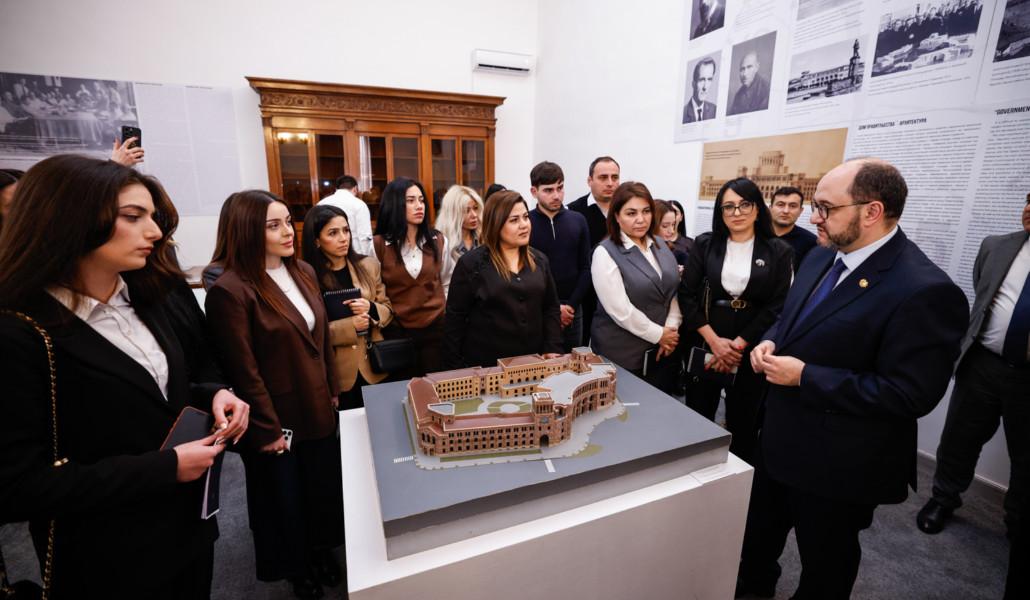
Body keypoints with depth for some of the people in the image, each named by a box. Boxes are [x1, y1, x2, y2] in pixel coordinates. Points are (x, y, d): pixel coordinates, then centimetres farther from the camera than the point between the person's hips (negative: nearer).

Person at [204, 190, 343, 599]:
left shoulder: (304, 272, 2)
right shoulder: (230, 290, -20)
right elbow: (243, 371, -18)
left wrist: (333, 392, 10)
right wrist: (267, 429, -13)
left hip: (318, 409, 6)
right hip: (276, 420, -6)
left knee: (323, 488, 22)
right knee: (285, 499, 18)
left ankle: (320, 550, 48)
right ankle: (295, 566, 44)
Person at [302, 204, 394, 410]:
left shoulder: (368, 266, 0)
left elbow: (388, 309, 6)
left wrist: (371, 309, -15)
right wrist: (350, 326, -19)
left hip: (371, 367, 3)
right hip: (336, 374, -3)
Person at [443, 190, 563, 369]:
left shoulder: (539, 260, 7)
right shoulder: (471, 263, -8)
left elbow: (551, 308, 10)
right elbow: (455, 317, -7)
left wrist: (552, 350, -1)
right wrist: (454, 367, -7)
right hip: (485, 365, -4)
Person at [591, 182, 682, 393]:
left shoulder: (661, 247, 8)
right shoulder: (605, 253, -14)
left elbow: (673, 292, 10)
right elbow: (620, 310, -19)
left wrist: (671, 329, -4)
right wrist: (659, 335, -10)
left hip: (663, 351, 6)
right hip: (623, 355, -6)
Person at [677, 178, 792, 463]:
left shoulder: (778, 252, 0)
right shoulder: (705, 244, 2)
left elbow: (776, 307, -4)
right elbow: (686, 294, -3)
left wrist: (738, 345, -11)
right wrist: (714, 340, -11)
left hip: (750, 350, 0)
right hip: (704, 346, 1)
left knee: (743, 422, 11)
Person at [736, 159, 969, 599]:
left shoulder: (924, 291, -25)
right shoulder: (821, 257, 1)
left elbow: (911, 394, -26)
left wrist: (804, 376, -27)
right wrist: (771, 342, -6)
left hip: (839, 464, -8)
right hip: (782, 440, 8)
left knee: (824, 562, 20)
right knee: (760, 526, 30)